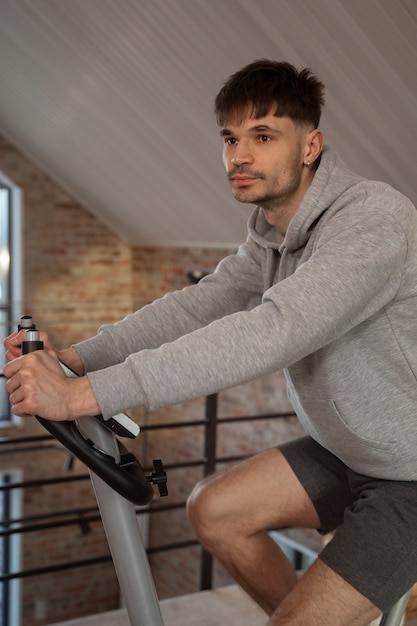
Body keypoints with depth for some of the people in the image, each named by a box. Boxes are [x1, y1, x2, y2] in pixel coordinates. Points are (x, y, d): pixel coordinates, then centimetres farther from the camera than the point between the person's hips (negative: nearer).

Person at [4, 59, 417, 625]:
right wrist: (76, 357, -22)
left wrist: (87, 395, -43)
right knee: (213, 510, 6)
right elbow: (200, 304, -7)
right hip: (343, 449, 8)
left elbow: (270, 333, -40)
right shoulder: (271, 235, 2)